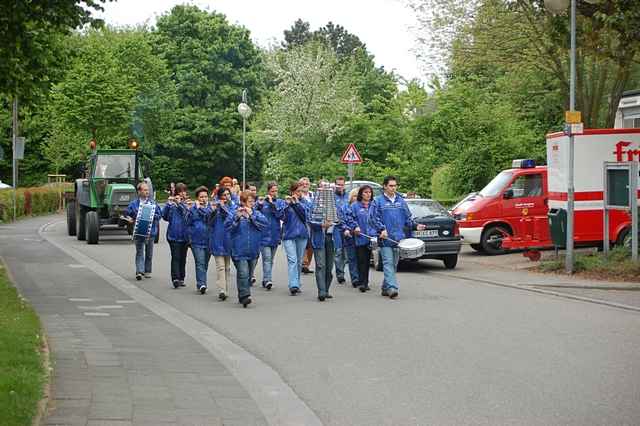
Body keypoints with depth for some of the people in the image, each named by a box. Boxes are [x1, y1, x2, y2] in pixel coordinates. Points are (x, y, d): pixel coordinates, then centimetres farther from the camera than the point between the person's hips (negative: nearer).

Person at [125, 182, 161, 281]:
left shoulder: (153, 203, 6)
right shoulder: (134, 204, 2)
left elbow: (159, 214, 5)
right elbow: (127, 214, 5)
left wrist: (152, 216, -12)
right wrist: (130, 219, -14)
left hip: (150, 231, 2)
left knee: (149, 253, 10)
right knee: (139, 252, -7)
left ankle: (147, 271, 22)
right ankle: (139, 272, -13)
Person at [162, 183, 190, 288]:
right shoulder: (172, 203, 1)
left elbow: (188, 212, -12)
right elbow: (165, 216, -8)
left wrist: (180, 203, -21)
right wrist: (168, 204, -20)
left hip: (185, 235, 3)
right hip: (174, 235, -3)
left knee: (183, 258, 9)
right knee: (175, 257, -11)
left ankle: (181, 279, 17)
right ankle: (175, 278, -17)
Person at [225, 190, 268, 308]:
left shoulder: (256, 213, 7)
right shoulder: (235, 214, -3)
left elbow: (264, 223, -9)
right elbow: (227, 226, -14)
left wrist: (251, 215, -18)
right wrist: (237, 217, -28)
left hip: (253, 250, 4)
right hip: (239, 250, -4)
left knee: (249, 274, 11)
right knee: (243, 273, -16)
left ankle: (242, 296, 23)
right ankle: (244, 296, -16)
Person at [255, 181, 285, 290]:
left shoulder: (280, 202, 6)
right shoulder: (262, 202, 0)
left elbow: (281, 215, -8)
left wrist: (272, 203, -15)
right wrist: (259, 205, -22)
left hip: (275, 235, 3)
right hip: (264, 235, -3)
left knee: (271, 259, 11)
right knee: (267, 258, -13)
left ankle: (265, 280, 21)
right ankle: (268, 280, -19)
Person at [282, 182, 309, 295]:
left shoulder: (303, 203, 11)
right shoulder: (286, 203, 2)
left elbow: (305, 216, -6)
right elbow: (283, 218, -10)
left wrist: (296, 203, -13)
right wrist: (288, 204, -19)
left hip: (302, 235, 4)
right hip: (289, 235, -4)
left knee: (299, 261, 9)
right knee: (292, 260, -15)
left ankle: (297, 284, 18)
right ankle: (293, 285, -23)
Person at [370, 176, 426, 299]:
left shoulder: (401, 201, 15)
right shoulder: (378, 201, 0)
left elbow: (407, 218, 18)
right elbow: (373, 218, -6)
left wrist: (415, 226, 1)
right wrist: (382, 229, -19)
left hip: (398, 238, 5)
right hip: (385, 238, -5)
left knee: (393, 264, 10)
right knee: (388, 263, -12)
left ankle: (385, 288, 20)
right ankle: (391, 288, -20)